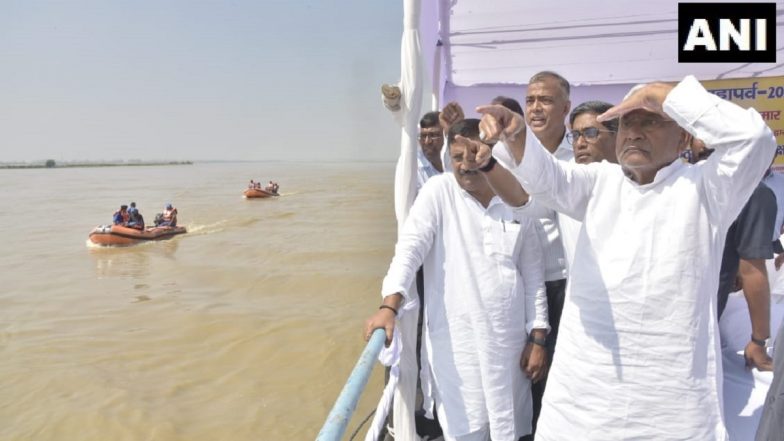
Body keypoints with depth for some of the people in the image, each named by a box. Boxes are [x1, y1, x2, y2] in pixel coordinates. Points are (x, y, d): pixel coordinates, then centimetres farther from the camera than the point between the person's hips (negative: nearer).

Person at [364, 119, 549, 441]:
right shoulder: (438, 191, -3)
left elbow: (533, 274, 8)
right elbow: (410, 248, -11)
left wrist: (537, 338, 5)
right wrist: (389, 306, -24)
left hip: (509, 341, 3)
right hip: (456, 342, -3)